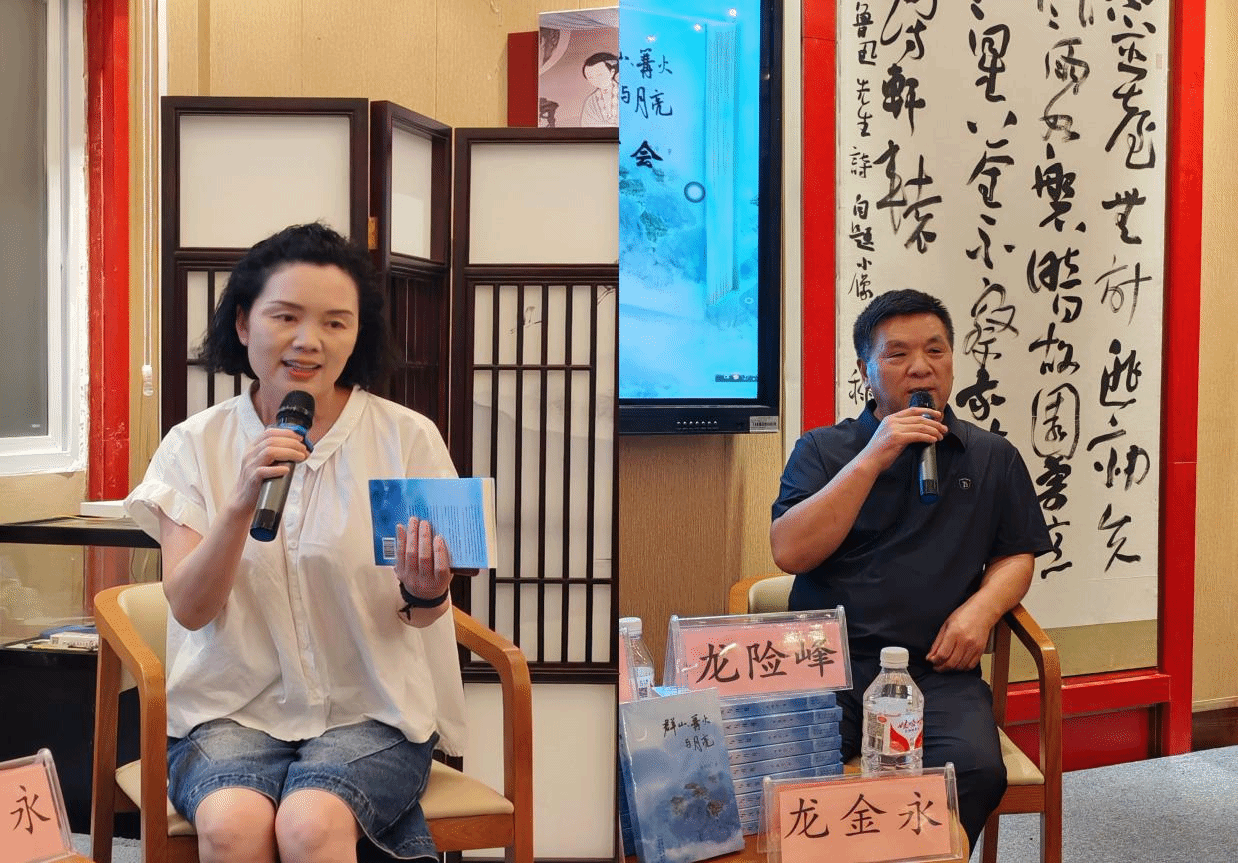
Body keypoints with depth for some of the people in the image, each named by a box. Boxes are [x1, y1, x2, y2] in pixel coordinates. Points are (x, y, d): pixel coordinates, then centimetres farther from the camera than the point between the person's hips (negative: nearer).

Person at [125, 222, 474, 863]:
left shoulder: (407, 438, -1)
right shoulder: (196, 445, 3)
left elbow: (419, 619, 0)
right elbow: (189, 608, -6)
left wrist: (424, 592, -24)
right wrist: (242, 503, -22)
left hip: (369, 712, -1)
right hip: (231, 712, 1)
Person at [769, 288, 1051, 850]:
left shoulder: (992, 458, 18)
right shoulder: (822, 450, 12)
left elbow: (1016, 556, 19)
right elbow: (790, 552, -2)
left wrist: (982, 607, -4)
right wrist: (871, 460, -7)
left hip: (939, 666, 2)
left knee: (976, 770, -30)